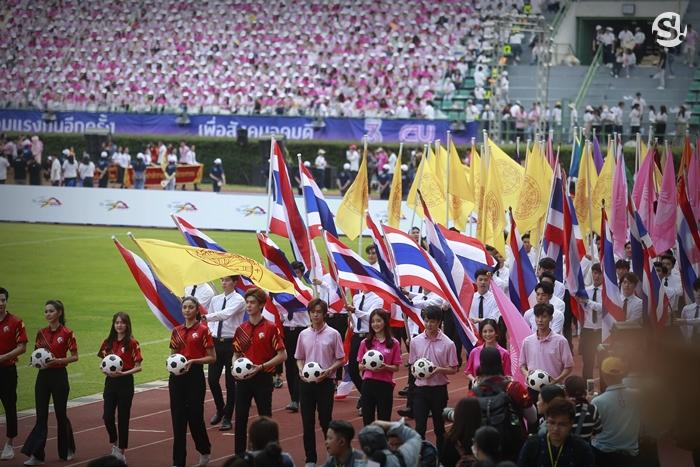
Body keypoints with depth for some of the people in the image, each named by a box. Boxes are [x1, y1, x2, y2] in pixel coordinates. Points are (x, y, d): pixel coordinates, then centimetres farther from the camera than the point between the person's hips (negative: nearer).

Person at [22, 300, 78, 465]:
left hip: (59, 376, -4)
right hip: (43, 375, 4)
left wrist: (58, 360, -19)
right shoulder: (41, 333, 7)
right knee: (41, 416, 0)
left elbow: (75, 357, -5)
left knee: (61, 414, 8)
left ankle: (68, 450, 27)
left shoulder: (67, 333, -7)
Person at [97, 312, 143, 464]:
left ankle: (121, 451, 11)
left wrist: (123, 373, -21)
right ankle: (114, 444, 23)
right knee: (107, 416, -3)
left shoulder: (132, 343, -7)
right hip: (110, 381, 4)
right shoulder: (108, 342, 6)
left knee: (123, 417, 1)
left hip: (125, 382, -4)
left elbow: (138, 367, -7)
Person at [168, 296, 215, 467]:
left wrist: (193, 361, -17)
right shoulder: (177, 331, 10)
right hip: (177, 376, 4)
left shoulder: (203, 330, -5)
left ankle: (204, 450, 27)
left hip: (195, 375, -4)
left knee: (195, 416, 0)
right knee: (178, 418, 1)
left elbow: (212, 358, -5)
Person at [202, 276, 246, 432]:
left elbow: (226, 314, -26)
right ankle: (220, 410, 28)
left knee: (230, 381, 2)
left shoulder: (238, 300, -9)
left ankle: (227, 418, 12)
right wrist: (209, 335, -1)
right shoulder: (215, 300, 10)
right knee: (212, 379, 4)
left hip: (231, 343, -5)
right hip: (216, 342, 5)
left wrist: (206, 317, -36)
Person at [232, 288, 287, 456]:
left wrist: (261, 367, -17)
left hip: (263, 378, -5)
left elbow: (282, 355, -8)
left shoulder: (270, 328, -7)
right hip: (243, 378, 5)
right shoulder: (241, 329, 9)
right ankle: (239, 456, 11)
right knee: (240, 418, 5)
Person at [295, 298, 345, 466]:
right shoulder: (304, 334, 6)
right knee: (307, 421, 5)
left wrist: (328, 371, -16)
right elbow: (299, 358, 13)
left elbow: (340, 360, 0)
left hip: (325, 381, -3)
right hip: (306, 381, 3)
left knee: (325, 420, 0)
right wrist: (301, 370, -7)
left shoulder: (333, 334, -3)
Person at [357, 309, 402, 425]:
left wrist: (385, 367, -17)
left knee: (384, 420, 3)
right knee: (367, 419, 3)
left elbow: (396, 367, 2)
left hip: (385, 385, -2)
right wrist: (367, 366, -12)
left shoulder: (393, 343, 1)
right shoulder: (365, 343, 7)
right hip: (368, 384, 2)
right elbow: (360, 366, 9)